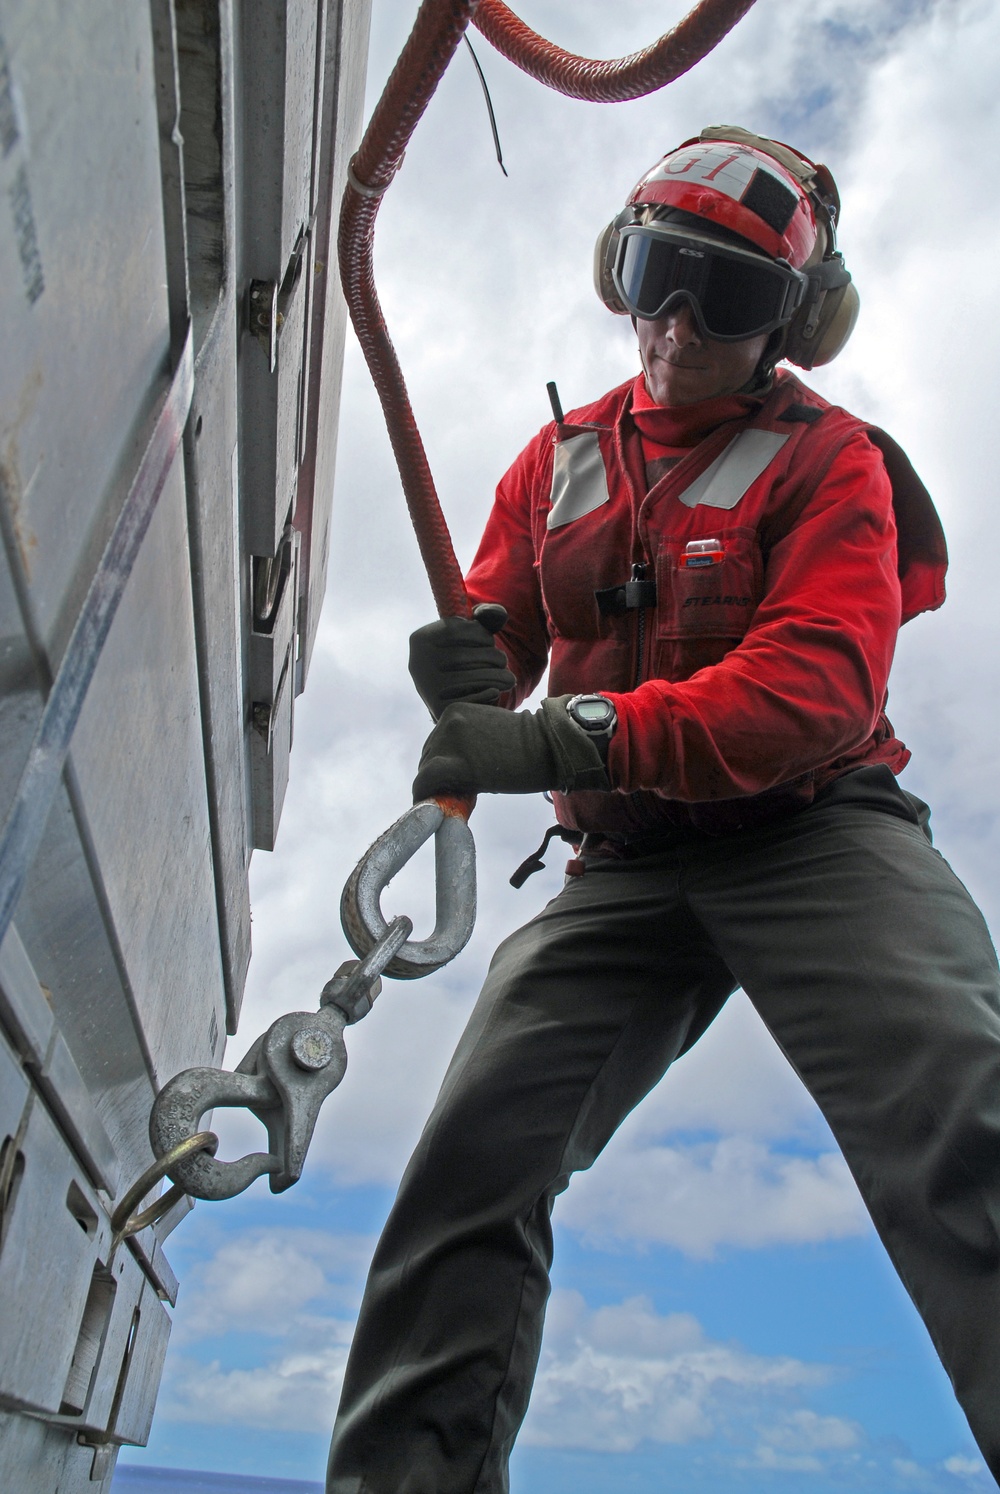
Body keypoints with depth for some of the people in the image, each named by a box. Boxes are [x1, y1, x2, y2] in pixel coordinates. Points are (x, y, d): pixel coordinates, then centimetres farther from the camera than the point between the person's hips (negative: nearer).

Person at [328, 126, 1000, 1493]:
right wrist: (469, 662, -14)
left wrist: (575, 737, -29)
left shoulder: (826, 458, 0)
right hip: (626, 869, 4)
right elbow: (497, 627, 13)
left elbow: (825, 682, -17)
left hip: (813, 834, -3)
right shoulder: (559, 459, 15)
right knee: (473, 1160, -4)